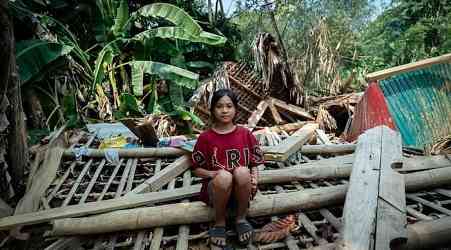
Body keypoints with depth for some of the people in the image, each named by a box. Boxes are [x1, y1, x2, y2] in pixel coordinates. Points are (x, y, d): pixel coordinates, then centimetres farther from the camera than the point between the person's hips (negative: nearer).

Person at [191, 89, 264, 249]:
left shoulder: (245, 134, 3)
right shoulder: (206, 137, -1)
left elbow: (255, 163, 9)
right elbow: (196, 169, 4)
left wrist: (254, 177, -12)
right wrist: (214, 174, -15)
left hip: (243, 189, 1)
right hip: (215, 188, -1)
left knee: (242, 172, -33)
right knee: (224, 176, -36)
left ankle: (241, 218, -5)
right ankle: (219, 223, -7)